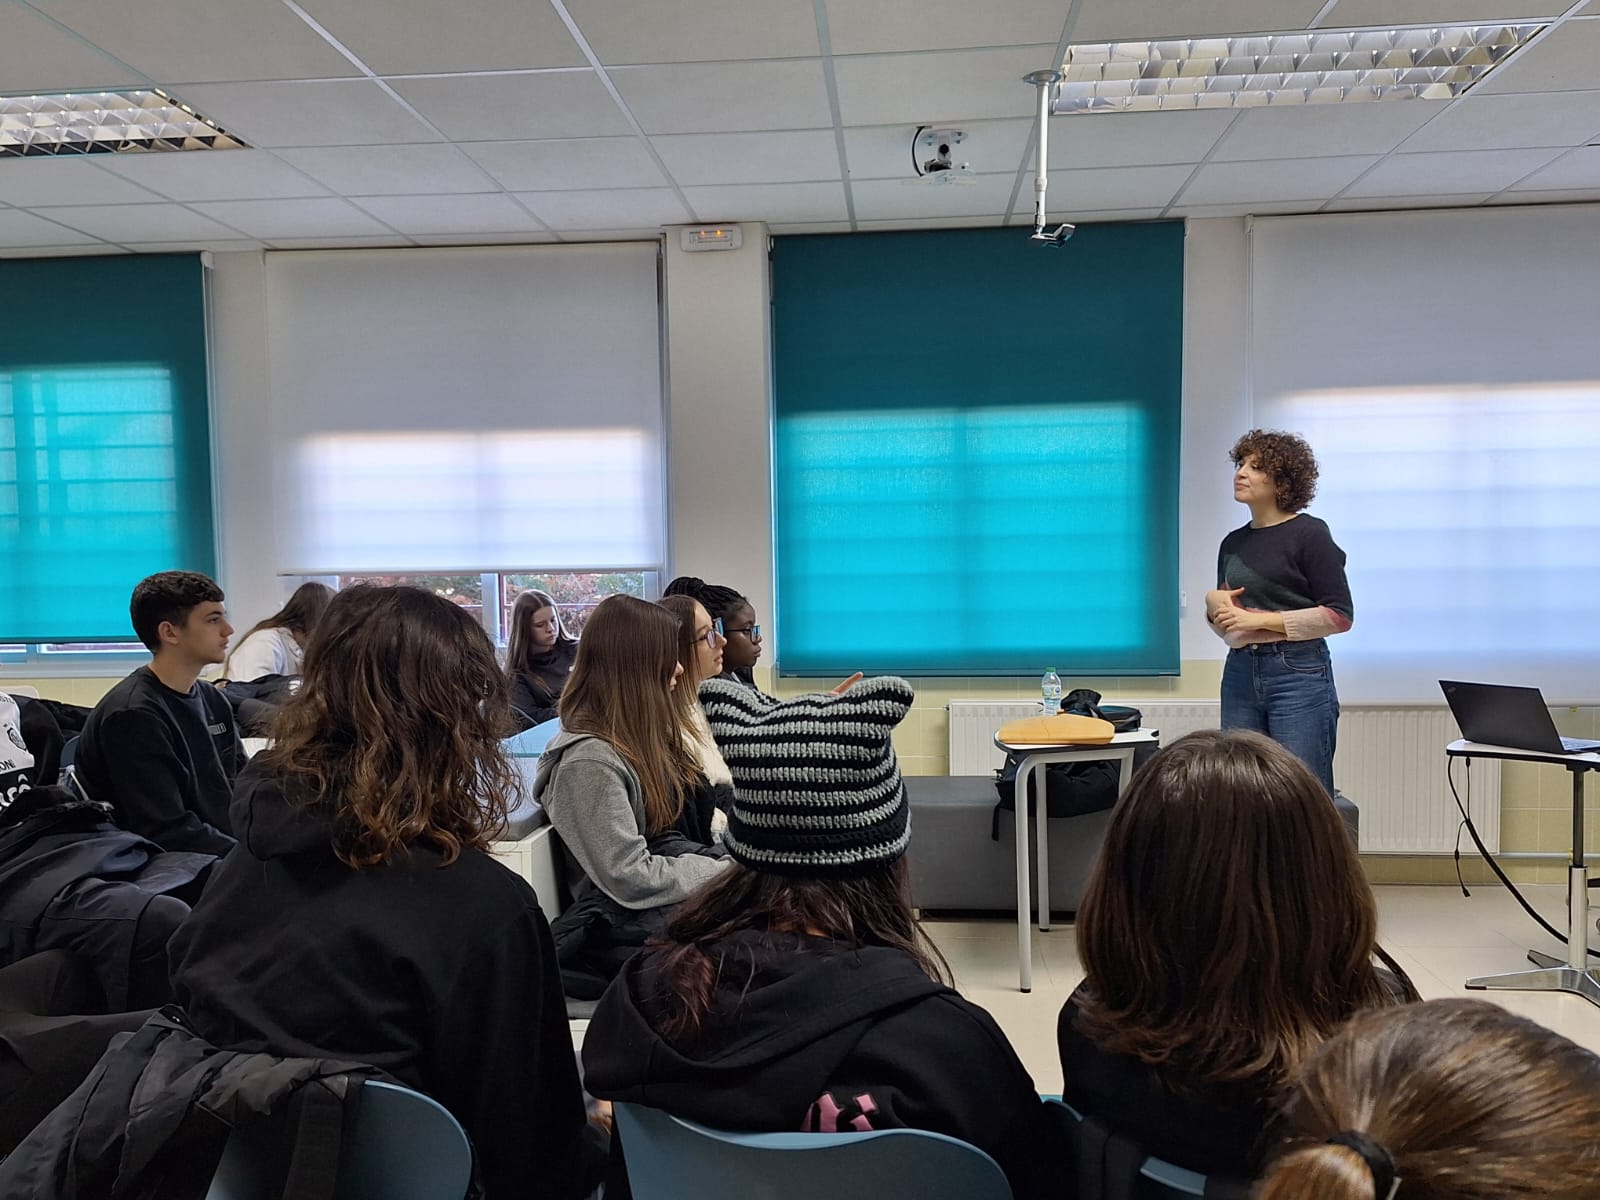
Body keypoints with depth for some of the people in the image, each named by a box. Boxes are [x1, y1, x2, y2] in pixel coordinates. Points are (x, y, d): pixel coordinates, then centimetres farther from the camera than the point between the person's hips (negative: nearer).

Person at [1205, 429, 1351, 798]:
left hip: (1298, 674, -6)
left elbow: (1339, 615, -9)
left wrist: (1260, 619, -14)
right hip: (1240, 673, 6)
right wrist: (1213, 604, -1)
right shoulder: (1233, 543, 13)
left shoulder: (1309, 533, -4)